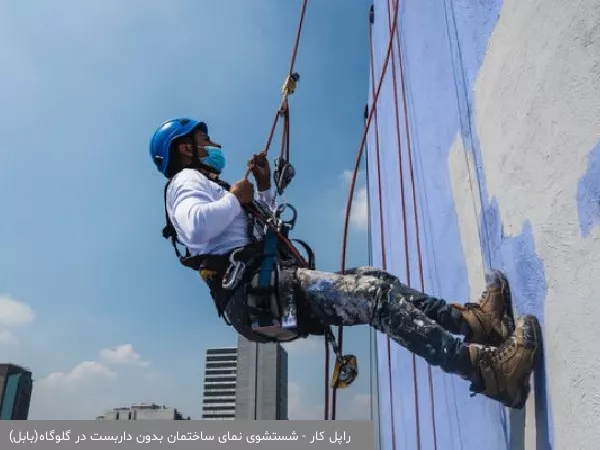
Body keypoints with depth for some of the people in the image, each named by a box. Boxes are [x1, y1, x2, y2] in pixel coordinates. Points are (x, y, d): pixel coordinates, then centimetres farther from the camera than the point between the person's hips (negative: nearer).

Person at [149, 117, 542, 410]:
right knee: (376, 295, -23)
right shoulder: (186, 180, 3)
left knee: (374, 282, 1)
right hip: (256, 292, -11)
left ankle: (471, 320, -10)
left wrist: (264, 191, 25)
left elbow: (258, 231, 37)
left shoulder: (202, 185, 34)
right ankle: (487, 368, -31)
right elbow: (196, 226, -23)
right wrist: (235, 199, -5)